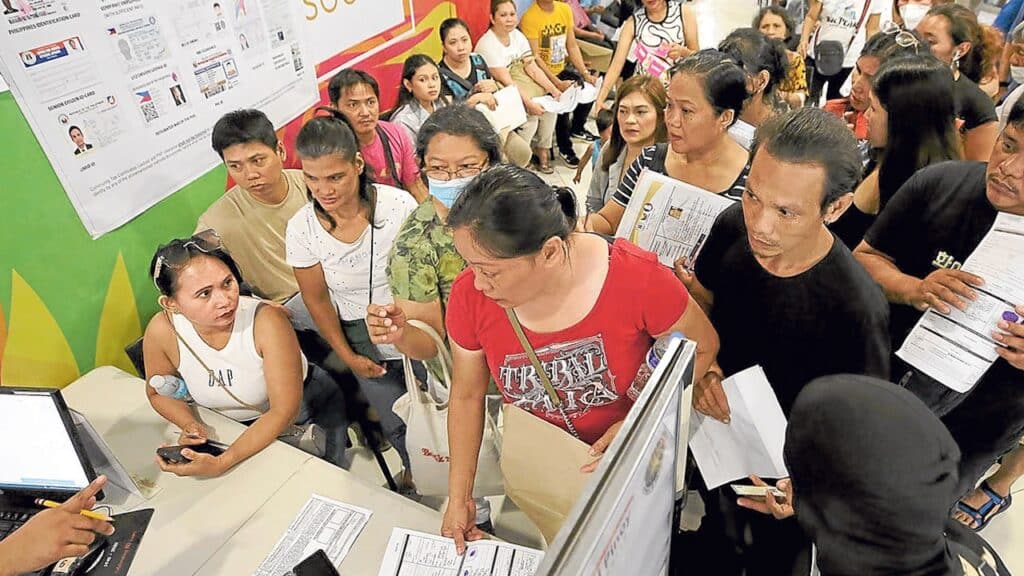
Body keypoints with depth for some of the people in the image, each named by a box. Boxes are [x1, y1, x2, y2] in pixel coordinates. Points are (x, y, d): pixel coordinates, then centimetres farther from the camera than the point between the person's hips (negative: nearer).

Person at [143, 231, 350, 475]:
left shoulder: (267, 321, -36)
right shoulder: (161, 331, -25)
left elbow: (285, 411, -31)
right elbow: (158, 392, -2)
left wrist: (221, 464, -38)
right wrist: (189, 425, -21)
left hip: (305, 407, -3)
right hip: (238, 427, 3)